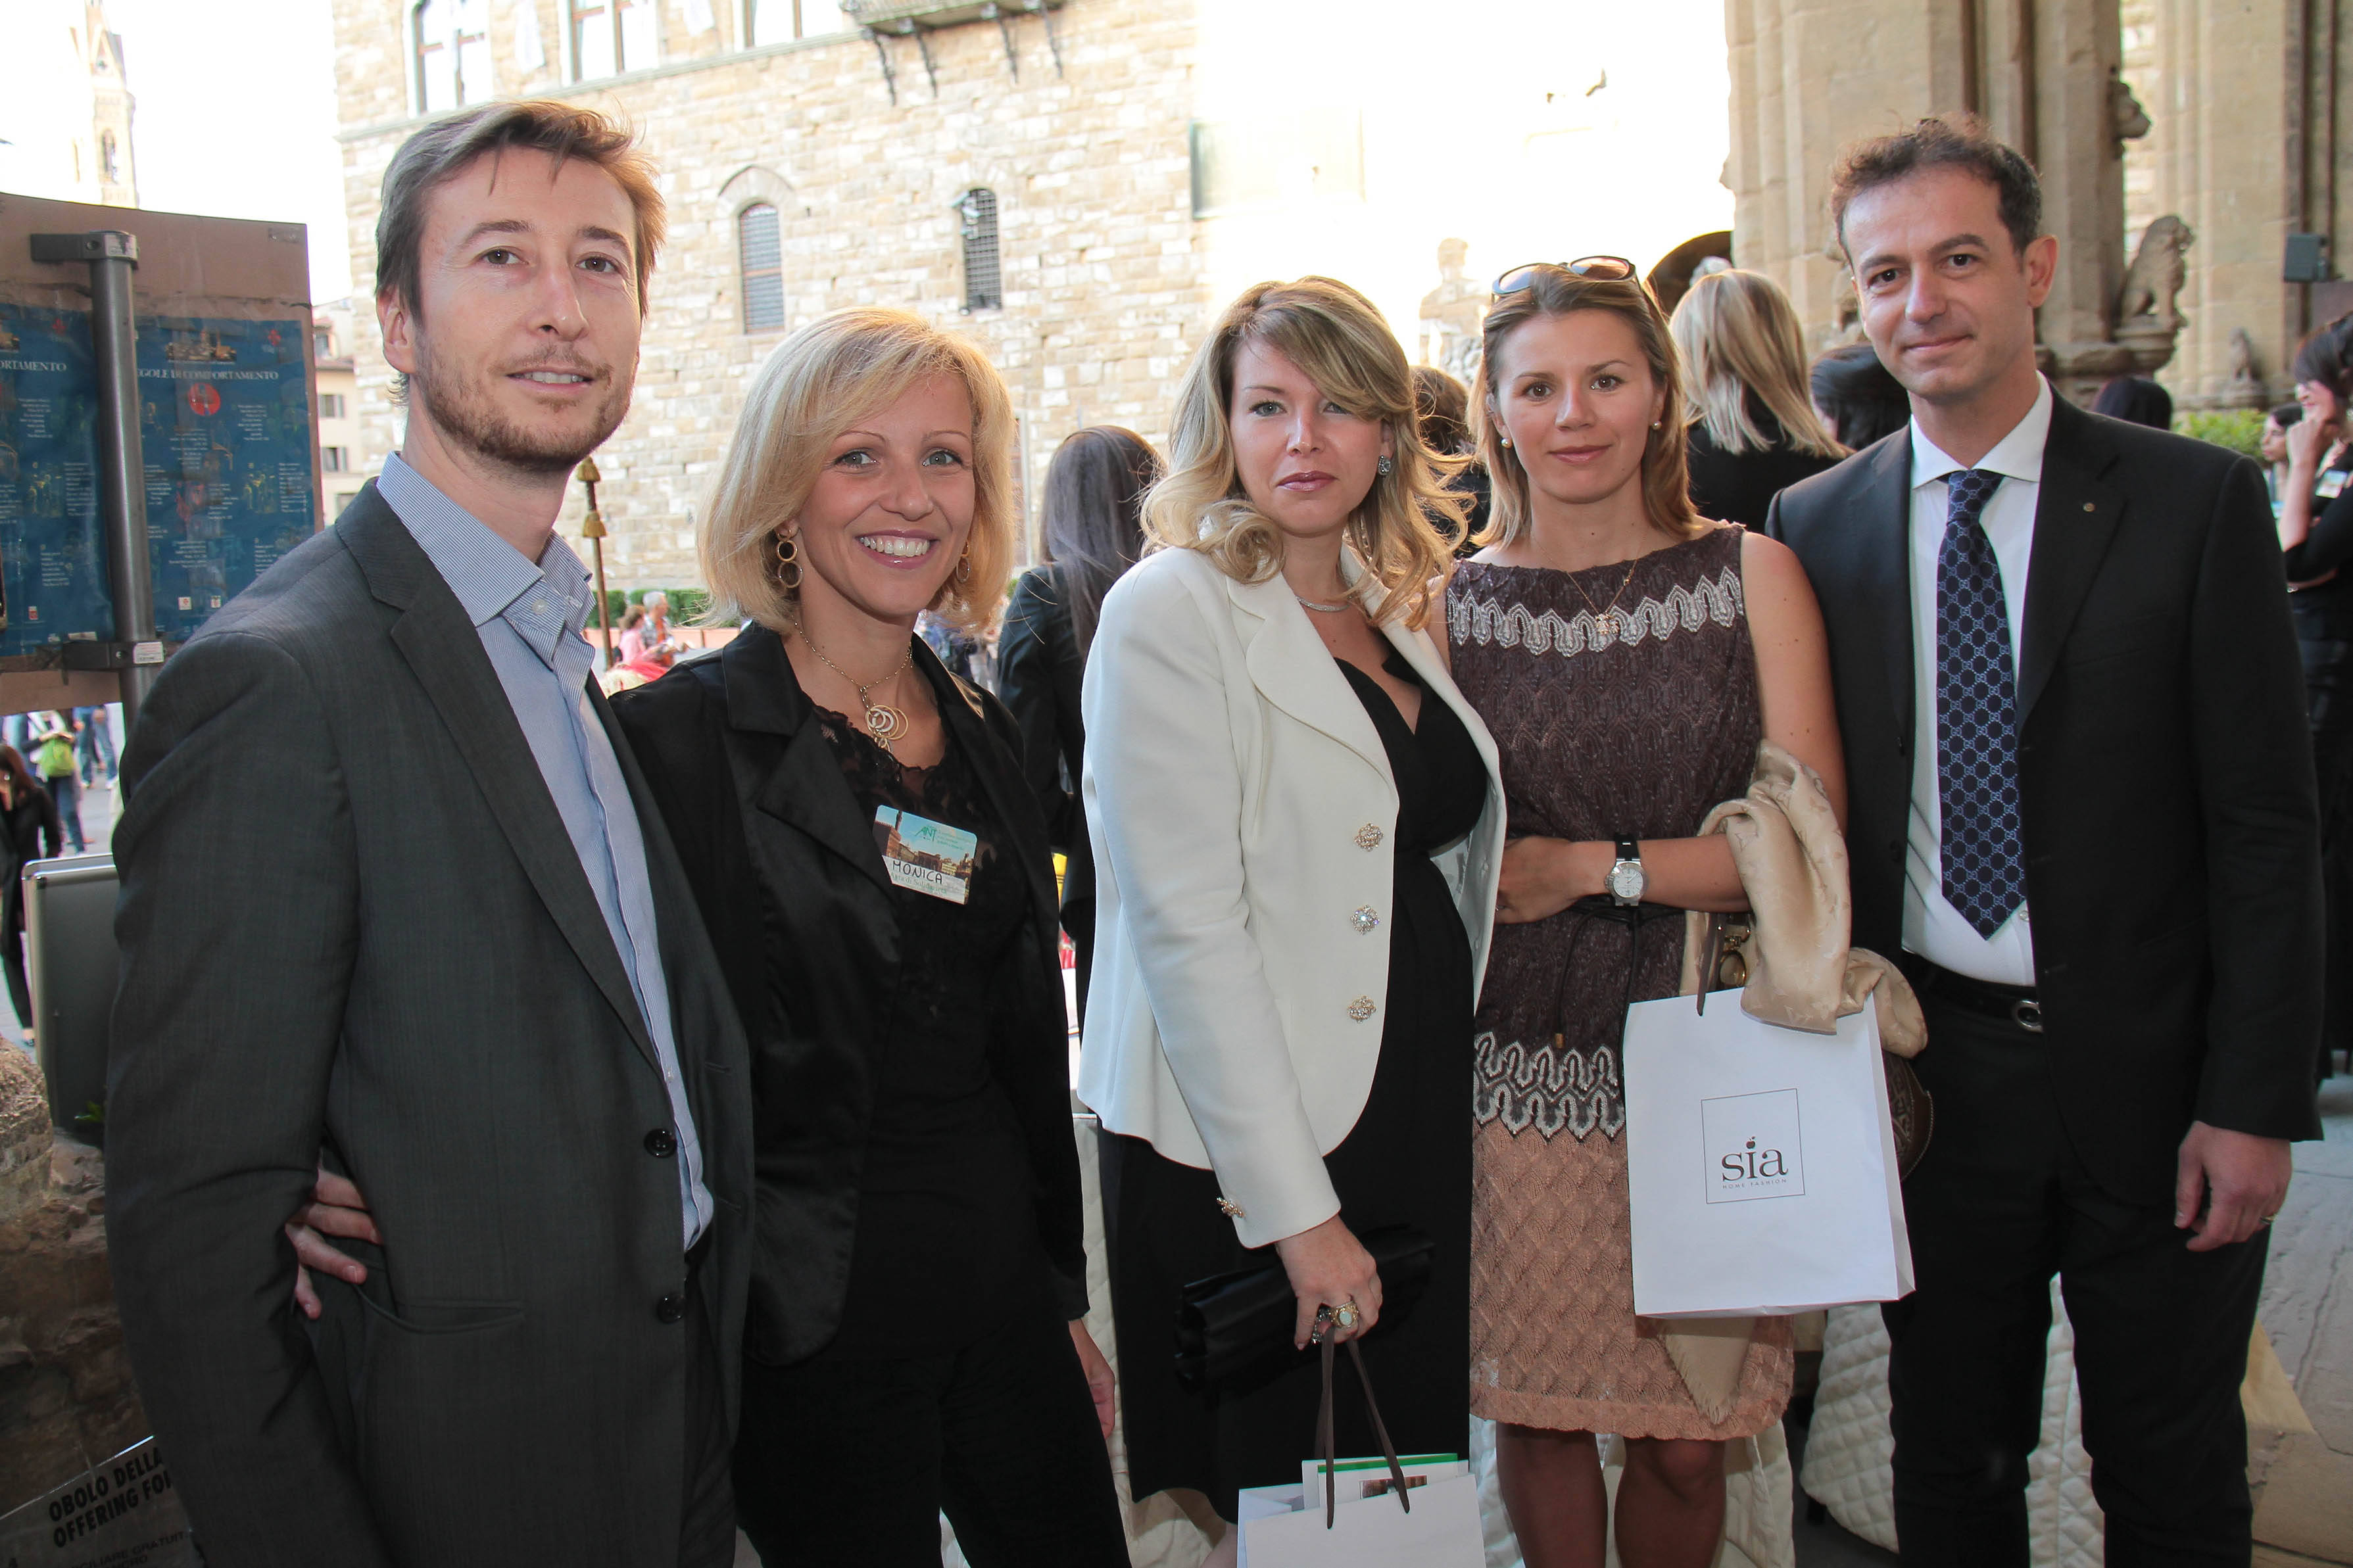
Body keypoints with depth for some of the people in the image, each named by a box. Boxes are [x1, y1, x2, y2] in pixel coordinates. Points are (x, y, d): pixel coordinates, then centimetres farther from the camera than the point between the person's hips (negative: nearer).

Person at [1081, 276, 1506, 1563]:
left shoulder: (1398, 608, 10)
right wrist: (1295, 1206, -19)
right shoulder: (1169, 611, -11)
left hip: (1419, 1110, 6)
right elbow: (1187, 924, -17)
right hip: (1243, 1153, -6)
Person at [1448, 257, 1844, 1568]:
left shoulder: (1752, 575, 1)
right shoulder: (1453, 601, 3)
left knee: (1688, 1442, 6)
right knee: (1540, 1413, 9)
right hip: (1519, 1067, 1)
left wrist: (1588, 868, -7)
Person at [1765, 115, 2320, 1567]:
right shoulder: (1816, 525, 2)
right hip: (1929, 1073, 2)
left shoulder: (2198, 500, -5)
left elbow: (2268, 824, -6)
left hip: (2151, 1072, -1)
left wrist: (2255, 1104, -10)